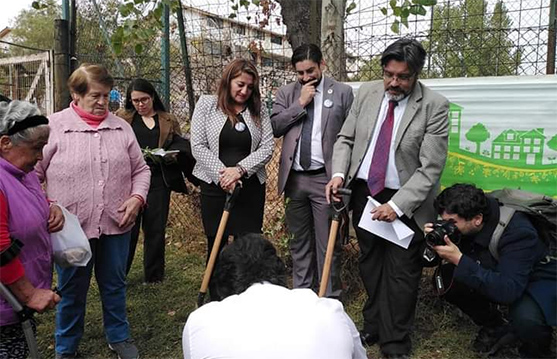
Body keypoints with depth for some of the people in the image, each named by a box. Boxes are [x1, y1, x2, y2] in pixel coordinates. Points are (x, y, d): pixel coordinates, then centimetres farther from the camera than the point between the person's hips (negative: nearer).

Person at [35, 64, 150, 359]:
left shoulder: (121, 127, 6)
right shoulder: (53, 127, -5)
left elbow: (140, 169, 11)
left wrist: (137, 197, -4)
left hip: (116, 224, 3)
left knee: (114, 285, 17)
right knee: (72, 291, 14)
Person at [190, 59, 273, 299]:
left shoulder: (258, 111, 6)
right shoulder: (207, 104, 2)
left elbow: (267, 148, -2)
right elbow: (198, 146, -5)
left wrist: (239, 168, -15)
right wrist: (222, 173, -14)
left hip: (250, 187, 1)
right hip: (215, 186, -1)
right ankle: (216, 304, 22)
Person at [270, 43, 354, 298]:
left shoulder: (342, 92, 1)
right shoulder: (286, 93, 10)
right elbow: (274, 127, -1)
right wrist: (300, 103, -9)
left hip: (326, 178, -3)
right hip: (294, 178, 3)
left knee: (327, 243, 2)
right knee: (299, 240, 14)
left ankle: (330, 297, 15)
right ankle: (301, 291, 28)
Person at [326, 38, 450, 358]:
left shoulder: (435, 106, -14)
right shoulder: (367, 93, 1)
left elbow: (430, 168, -16)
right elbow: (346, 139, 7)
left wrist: (397, 205, -23)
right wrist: (339, 173, -11)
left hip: (405, 202, -4)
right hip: (364, 191, 5)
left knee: (401, 274, 5)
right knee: (370, 264, 17)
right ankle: (373, 327, 36)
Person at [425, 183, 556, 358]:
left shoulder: (518, 232, -35)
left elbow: (508, 290, -43)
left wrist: (459, 260, -45)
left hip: (540, 280, -6)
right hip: (496, 273, 6)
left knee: (525, 318, -37)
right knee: (446, 279, -14)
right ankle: (494, 326, 12)